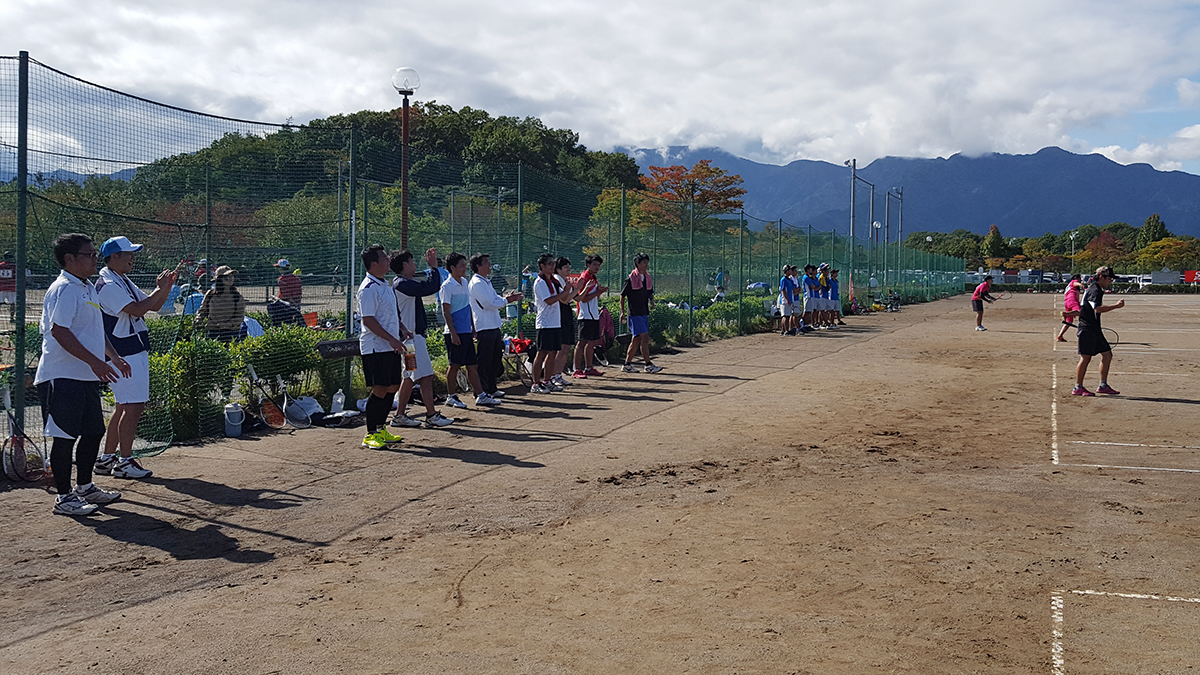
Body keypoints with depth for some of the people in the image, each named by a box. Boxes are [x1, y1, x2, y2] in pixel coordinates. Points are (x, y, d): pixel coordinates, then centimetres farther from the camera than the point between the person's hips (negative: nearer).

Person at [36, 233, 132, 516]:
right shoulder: (64, 289, -14)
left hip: (87, 376, 10)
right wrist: (95, 361, -24)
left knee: (94, 431, 15)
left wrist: (114, 356, 20)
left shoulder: (88, 288, 17)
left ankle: (84, 487, 29)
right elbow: (59, 331, -22)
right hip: (63, 377, -10)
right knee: (66, 436, -3)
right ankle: (64, 497, 6)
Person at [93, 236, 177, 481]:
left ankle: (106, 459, 20)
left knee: (124, 407, 13)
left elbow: (153, 306, 19)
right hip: (124, 354, -10)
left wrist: (167, 286, 4)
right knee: (133, 407, -9)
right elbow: (136, 310, -25)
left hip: (136, 350, 10)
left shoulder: (124, 282, 17)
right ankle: (124, 462, -2)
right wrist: (159, 289, -16)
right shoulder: (108, 285, -14)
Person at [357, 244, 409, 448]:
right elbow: (368, 320, -19)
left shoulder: (385, 285, 16)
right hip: (375, 348, -9)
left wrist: (402, 330, 11)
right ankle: (370, 435, 1)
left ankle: (381, 429, 23)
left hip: (391, 346, 9)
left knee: (393, 387, 11)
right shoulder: (368, 288, -14)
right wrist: (391, 339, -22)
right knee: (379, 390, -8)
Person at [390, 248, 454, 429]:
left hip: (412, 336, 11)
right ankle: (432, 416, -6)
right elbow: (430, 287, -25)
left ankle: (400, 415, 18)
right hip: (412, 337, -11)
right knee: (426, 376, -9)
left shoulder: (402, 283, 17)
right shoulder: (402, 284, -17)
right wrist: (433, 267, -15)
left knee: (410, 377, 14)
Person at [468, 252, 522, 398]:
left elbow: (495, 299, 21)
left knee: (496, 357, 15)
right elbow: (489, 304, -20)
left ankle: (492, 389, 24)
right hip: (485, 327, -10)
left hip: (494, 325, 10)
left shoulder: (486, 281, 17)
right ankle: (482, 391, 4)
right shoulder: (476, 283, -15)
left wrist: (507, 298, 3)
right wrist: (507, 300, -10)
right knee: (485, 360, -4)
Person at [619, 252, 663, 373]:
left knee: (636, 339, 10)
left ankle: (627, 364, 18)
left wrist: (652, 302, 2)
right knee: (645, 337, -13)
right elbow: (622, 295, -4)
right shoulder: (631, 278, -9)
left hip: (645, 313, 7)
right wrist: (622, 312, -6)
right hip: (634, 313, -7)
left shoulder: (648, 278, 11)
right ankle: (648, 365, -9)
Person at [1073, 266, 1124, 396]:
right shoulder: (1094, 290, -14)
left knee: (1107, 354, 9)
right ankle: (1078, 388, -2)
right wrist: (1116, 306, -26)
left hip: (1094, 330, 10)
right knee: (1086, 358, -8)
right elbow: (1098, 309, -29)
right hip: (1087, 330, -10)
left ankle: (1103, 385, 14)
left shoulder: (1097, 290, 19)